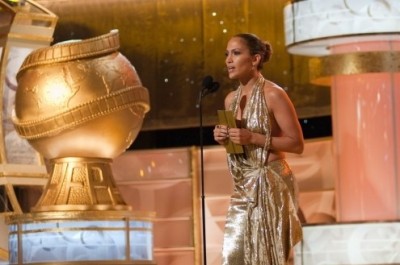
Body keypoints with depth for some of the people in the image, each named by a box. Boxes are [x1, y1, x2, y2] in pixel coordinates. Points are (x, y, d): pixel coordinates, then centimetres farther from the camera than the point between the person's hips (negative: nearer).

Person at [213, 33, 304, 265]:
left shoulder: (273, 94, -11)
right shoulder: (231, 99, 10)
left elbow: (297, 143, -12)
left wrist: (253, 138, -19)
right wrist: (223, 138, 1)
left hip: (271, 184, -7)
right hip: (243, 186, 7)